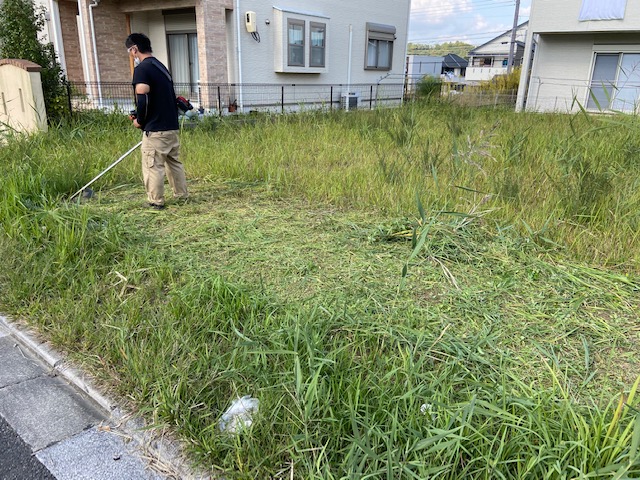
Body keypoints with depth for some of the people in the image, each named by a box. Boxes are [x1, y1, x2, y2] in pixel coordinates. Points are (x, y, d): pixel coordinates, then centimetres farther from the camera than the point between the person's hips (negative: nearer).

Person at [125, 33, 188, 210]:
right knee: (174, 162, 17)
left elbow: (142, 99, -22)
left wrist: (139, 120, -5)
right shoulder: (162, 67, 16)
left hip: (155, 129, -9)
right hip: (172, 126, 9)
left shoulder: (142, 69, -12)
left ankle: (156, 202, 8)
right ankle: (182, 195, 24)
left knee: (153, 166, 1)